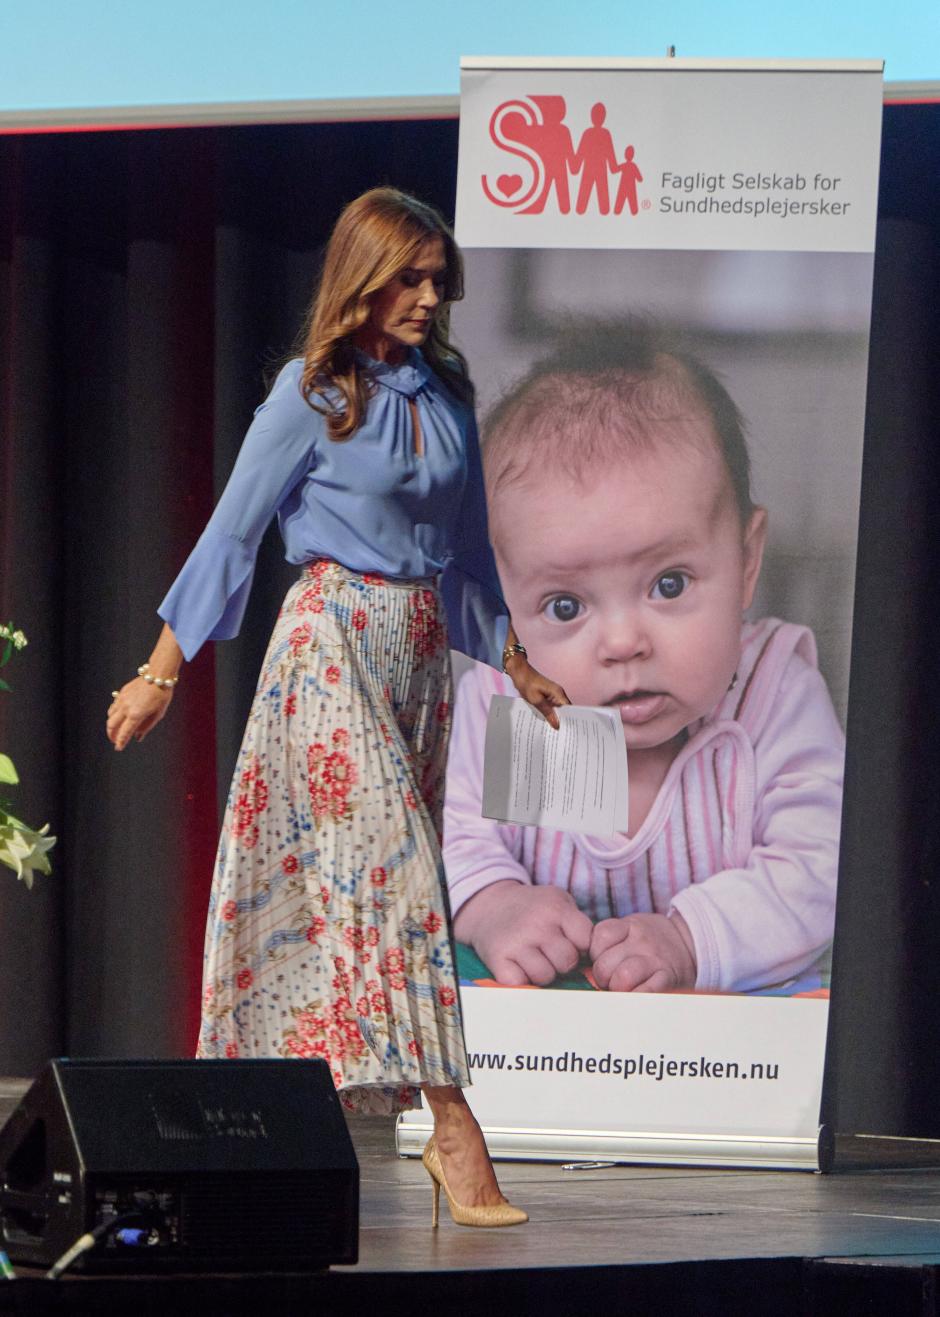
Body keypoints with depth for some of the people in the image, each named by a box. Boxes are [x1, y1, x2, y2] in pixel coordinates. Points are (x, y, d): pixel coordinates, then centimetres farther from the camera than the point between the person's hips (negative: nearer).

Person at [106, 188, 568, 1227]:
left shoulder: (445, 393, 12)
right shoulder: (312, 394, -5)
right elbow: (233, 530, -4)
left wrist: (515, 661, 27)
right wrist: (161, 671, -5)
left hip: (421, 649, 7)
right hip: (335, 637, -7)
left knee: (390, 868, 3)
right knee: (395, 865, -14)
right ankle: (452, 1127, -20)